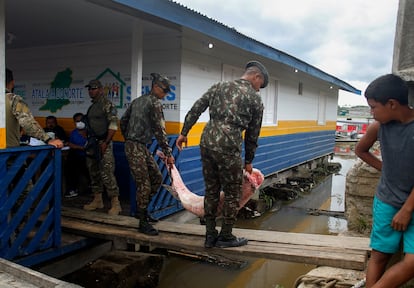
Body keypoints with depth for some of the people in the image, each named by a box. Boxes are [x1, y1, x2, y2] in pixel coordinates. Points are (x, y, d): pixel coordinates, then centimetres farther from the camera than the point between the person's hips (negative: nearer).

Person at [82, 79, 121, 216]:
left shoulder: (107, 104, -9)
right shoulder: (92, 106, 17)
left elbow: (113, 125, -16)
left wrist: (106, 143, -20)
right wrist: (89, 142, 14)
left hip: (102, 144, -9)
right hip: (91, 143, 9)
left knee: (107, 174, -11)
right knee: (94, 173, 13)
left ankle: (115, 204, -5)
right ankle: (97, 200, 23)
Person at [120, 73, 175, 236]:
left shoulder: (138, 101, 16)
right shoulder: (155, 103, -10)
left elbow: (123, 121, 19)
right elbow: (159, 130, -14)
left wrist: (128, 140, 24)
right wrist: (168, 153, -11)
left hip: (141, 148, 9)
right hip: (137, 148, -9)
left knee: (157, 178, 14)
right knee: (144, 184, -5)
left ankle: (142, 208, 24)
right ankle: (143, 222, 4)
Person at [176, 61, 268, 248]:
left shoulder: (219, 87, 16)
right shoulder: (255, 99, 6)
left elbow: (195, 110, 10)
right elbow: (252, 134, 10)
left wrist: (183, 133, 16)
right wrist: (248, 161, 19)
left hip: (207, 143, 5)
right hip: (228, 148, -5)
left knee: (211, 191, 16)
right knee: (232, 194, 11)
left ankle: (210, 236, 25)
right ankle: (226, 237, 21)